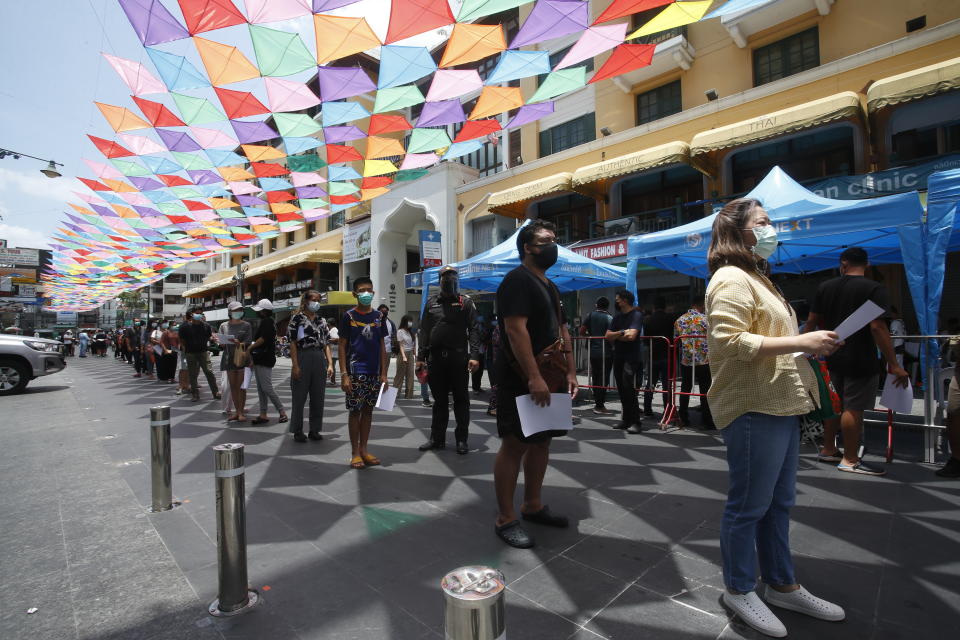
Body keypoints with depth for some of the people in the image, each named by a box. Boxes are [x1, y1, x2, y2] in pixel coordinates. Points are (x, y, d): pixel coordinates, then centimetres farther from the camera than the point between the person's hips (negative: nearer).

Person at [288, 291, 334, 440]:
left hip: (320, 360, 5)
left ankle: (315, 430, 19)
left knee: (318, 398, 8)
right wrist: (295, 365, -13)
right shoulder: (297, 319, -1)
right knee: (299, 397, 4)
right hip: (303, 359, -5)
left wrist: (330, 363, 2)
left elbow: (326, 344, 11)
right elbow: (293, 343, -6)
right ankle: (297, 431, 15)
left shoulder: (321, 321, 13)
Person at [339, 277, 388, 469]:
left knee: (368, 410, 10)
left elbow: (382, 346, 10)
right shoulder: (349, 317, -2)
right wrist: (344, 374, -11)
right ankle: (355, 452, 14)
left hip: (374, 373, 4)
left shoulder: (379, 317, 8)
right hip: (355, 372, -4)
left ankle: (363, 449, 21)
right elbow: (342, 346, -3)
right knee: (355, 411, 3)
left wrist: (383, 373, 4)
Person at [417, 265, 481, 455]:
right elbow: (425, 331, 13)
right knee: (439, 400, 11)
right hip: (436, 358, 3)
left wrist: (474, 356, -14)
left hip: (458, 358, -3)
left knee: (461, 399, 5)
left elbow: (474, 330, -3)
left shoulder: (465, 302, 4)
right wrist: (421, 357, 6)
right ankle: (437, 438, 20)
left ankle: (461, 439, 14)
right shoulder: (431, 302, 13)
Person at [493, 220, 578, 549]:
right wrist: (533, 377, -26)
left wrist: (570, 372, 12)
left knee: (541, 442, 15)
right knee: (514, 445, -3)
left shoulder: (549, 285, 19)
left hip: (549, 379, 10)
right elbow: (515, 330, -22)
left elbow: (561, 329, 19)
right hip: (522, 382, -10)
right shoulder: (517, 280, -12)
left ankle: (533, 506, 30)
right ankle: (505, 519, 9)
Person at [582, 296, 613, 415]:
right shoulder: (609, 318, -7)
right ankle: (600, 406, 3)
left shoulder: (591, 315, 3)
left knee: (595, 377, 14)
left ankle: (597, 402, 22)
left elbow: (582, 331, -2)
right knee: (604, 379, 1)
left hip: (593, 351, 4)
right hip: (606, 352, -4)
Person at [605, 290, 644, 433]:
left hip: (631, 357, -7)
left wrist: (615, 335, -4)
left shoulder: (636, 315, -6)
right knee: (621, 389, 9)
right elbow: (607, 336, 8)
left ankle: (636, 422, -8)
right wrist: (621, 333, -7)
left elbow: (631, 336, -20)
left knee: (628, 389, -14)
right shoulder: (618, 317, 16)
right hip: (618, 356, 8)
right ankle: (626, 419, 18)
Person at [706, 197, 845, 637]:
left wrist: (807, 345, 15)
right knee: (749, 505, 3)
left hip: (778, 406, 10)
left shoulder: (755, 278, 21)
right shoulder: (732, 279, -13)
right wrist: (801, 342, -21)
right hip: (753, 409, -10)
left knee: (778, 502, 19)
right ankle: (739, 589, 20)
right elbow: (729, 341, -24)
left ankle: (781, 585, 34)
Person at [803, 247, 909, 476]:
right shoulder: (873, 289, -10)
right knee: (854, 408, 0)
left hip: (834, 357, 6)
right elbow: (877, 327, -18)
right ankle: (850, 460, 8)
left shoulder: (825, 287, 6)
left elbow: (812, 322, 8)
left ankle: (828, 450, 27)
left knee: (835, 404, 18)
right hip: (860, 360, -6)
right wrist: (893, 364, -15)